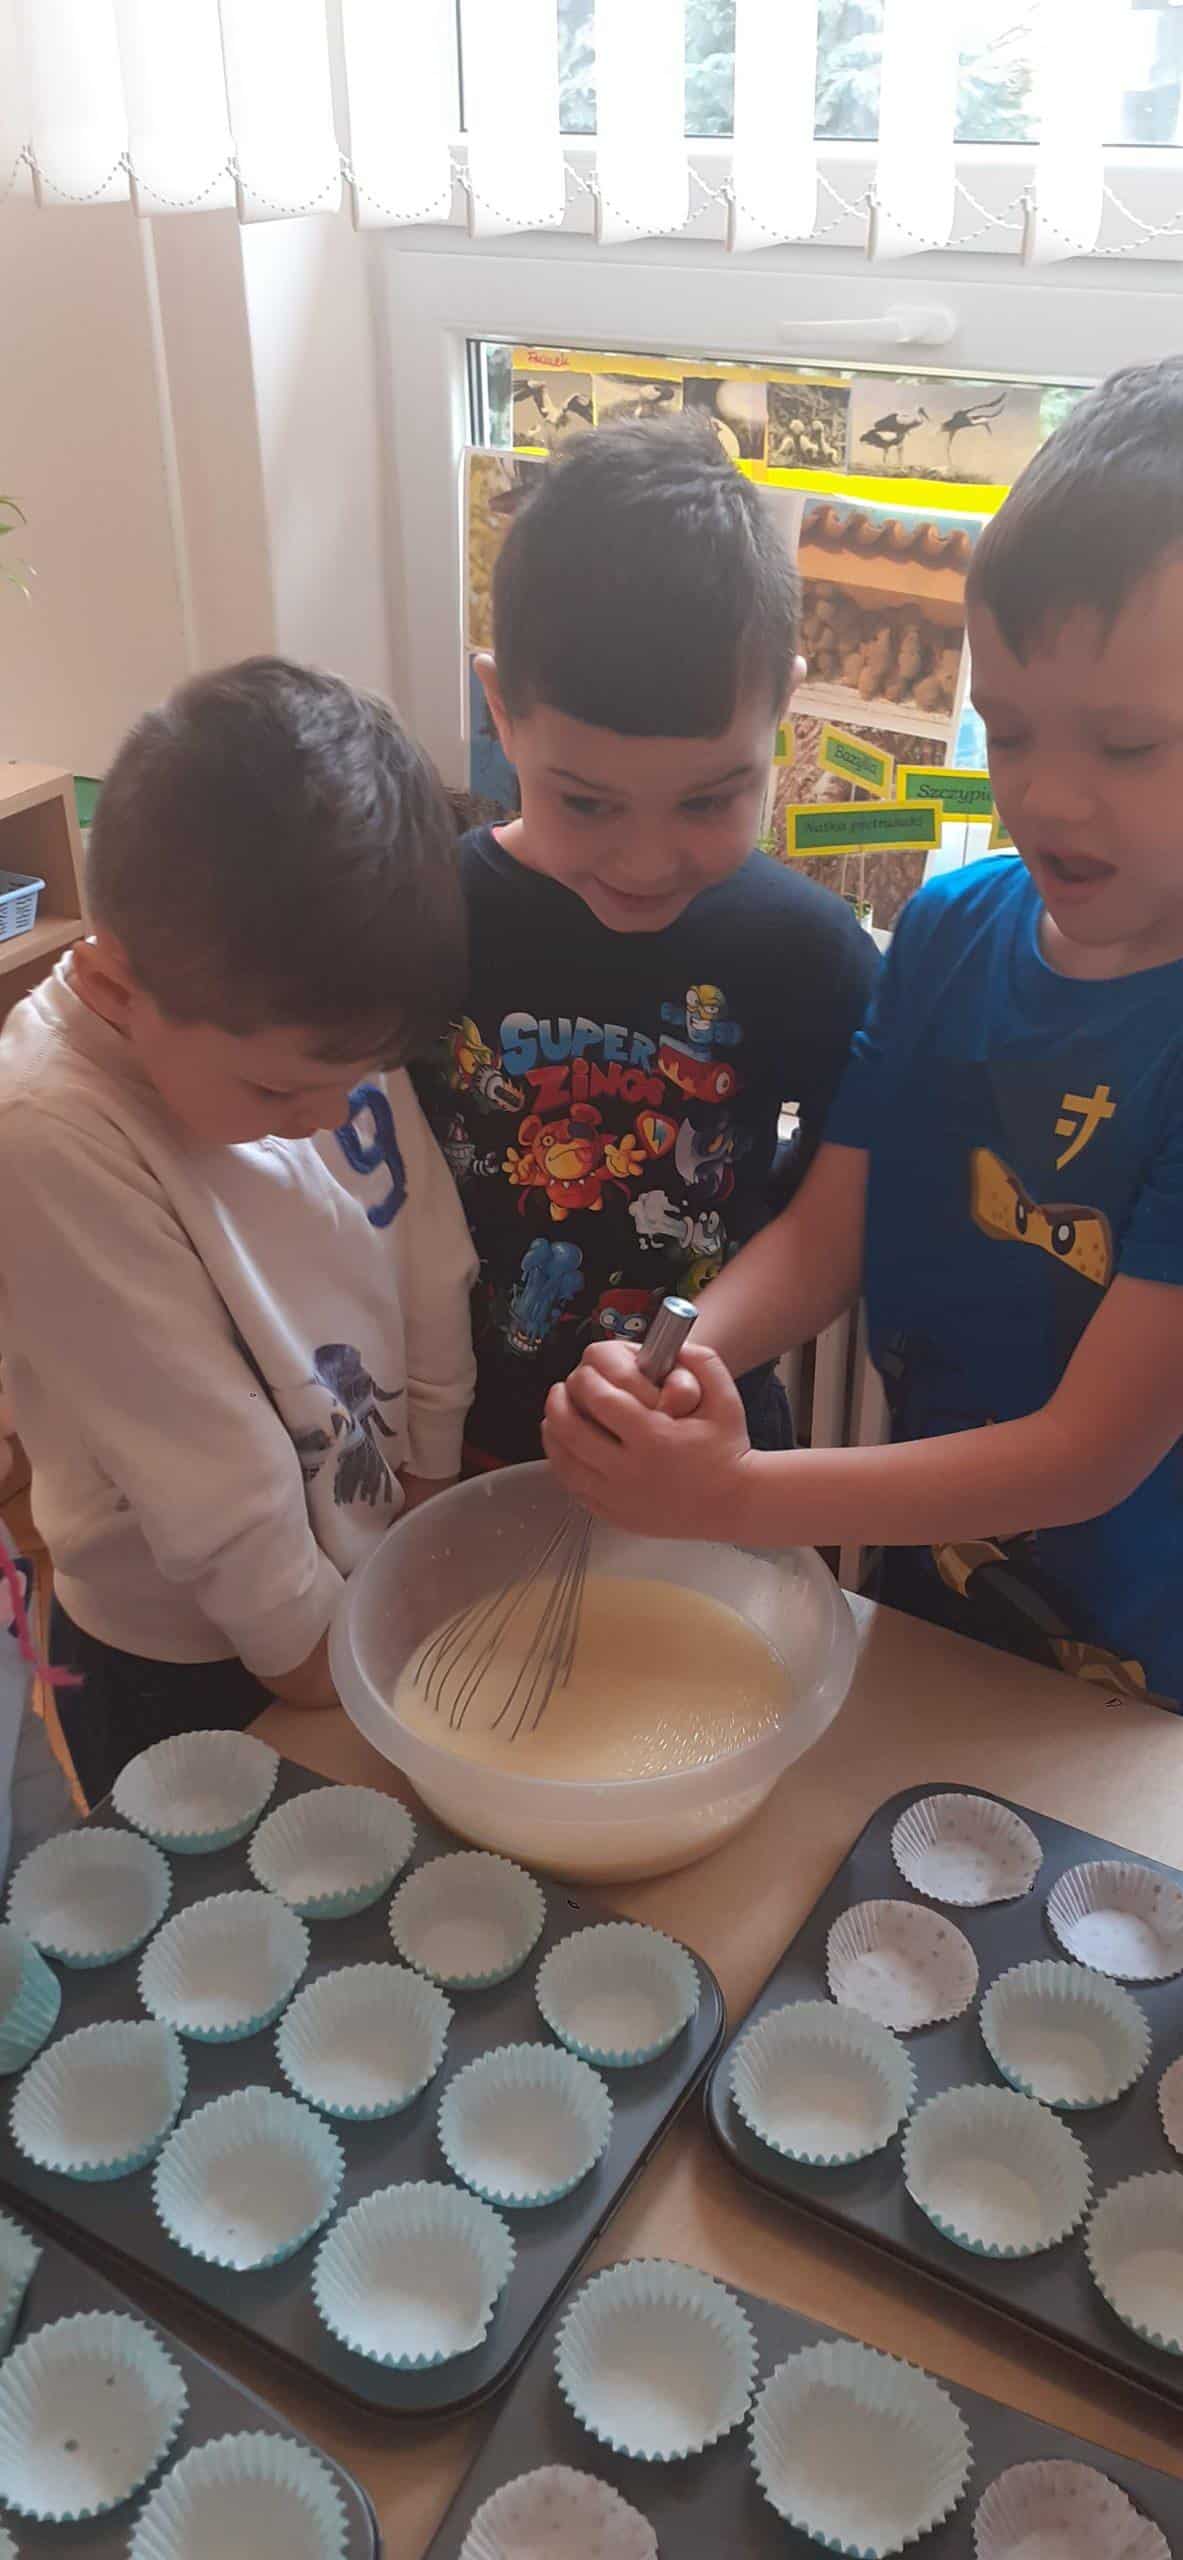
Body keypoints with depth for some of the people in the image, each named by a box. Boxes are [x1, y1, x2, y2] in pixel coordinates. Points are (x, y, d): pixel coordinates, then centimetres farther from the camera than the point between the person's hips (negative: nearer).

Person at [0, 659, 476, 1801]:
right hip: (189, 1678, -5)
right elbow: (213, 1484, -26)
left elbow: (431, 1281, -3)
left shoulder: (318, 1022, -14)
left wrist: (433, 1495, 3)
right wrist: (319, 1656, -16)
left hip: (379, 1585, 6)